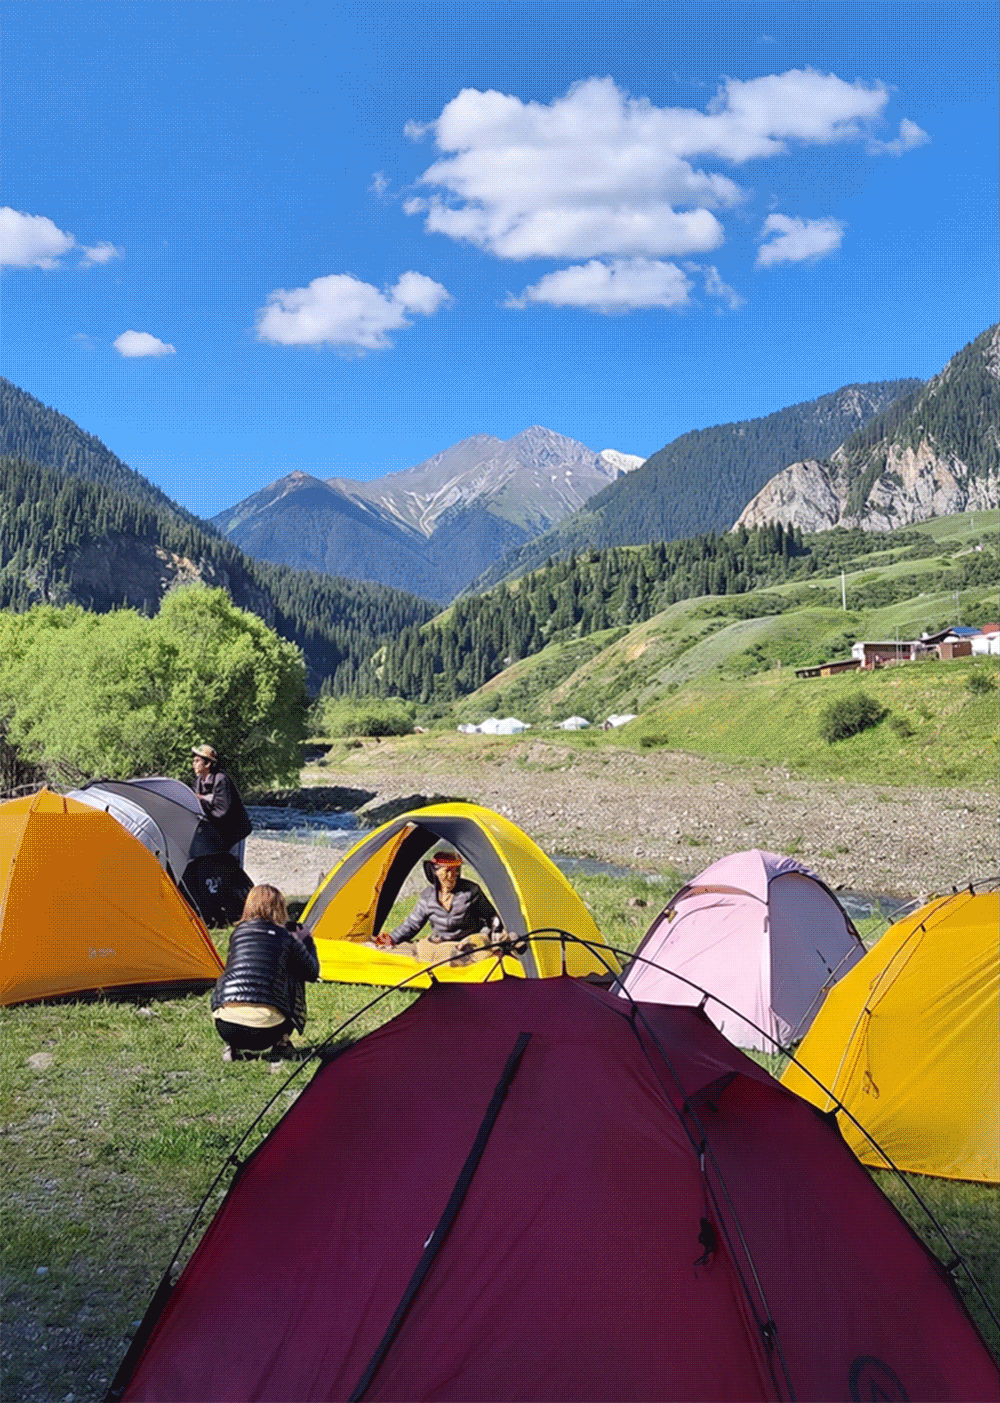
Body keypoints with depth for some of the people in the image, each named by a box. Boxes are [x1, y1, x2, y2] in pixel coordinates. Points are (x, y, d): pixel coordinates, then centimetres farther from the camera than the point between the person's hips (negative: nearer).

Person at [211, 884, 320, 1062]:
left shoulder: (238, 932, 16)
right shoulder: (285, 937, 8)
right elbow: (312, 972, 22)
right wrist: (306, 941, 37)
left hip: (225, 1026, 3)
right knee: (295, 974, 22)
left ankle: (231, 1046, 16)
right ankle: (282, 1041, 20)